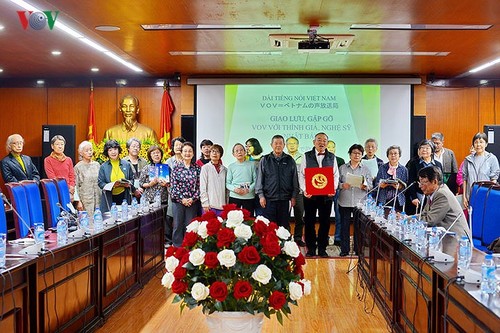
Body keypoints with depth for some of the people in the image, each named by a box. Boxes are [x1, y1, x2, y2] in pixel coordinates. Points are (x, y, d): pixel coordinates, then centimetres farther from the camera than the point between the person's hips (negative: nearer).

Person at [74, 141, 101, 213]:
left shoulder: (97, 165, 11)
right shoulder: (78, 167, -1)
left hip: (98, 199, 4)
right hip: (85, 200, -4)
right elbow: (76, 186, -2)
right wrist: (78, 201, -9)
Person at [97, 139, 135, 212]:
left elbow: (132, 179, 14)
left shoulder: (126, 164, 8)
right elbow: (100, 183, 1)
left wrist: (129, 184, -9)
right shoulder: (103, 167, 3)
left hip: (124, 197, 1)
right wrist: (112, 185, -16)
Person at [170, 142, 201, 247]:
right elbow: (173, 185, -2)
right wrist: (182, 199, -9)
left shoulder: (197, 168, 4)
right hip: (178, 201, -1)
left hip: (192, 202, 1)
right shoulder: (176, 167, 1)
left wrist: (193, 199, -8)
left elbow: (199, 185, 2)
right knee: (178, 226, 4)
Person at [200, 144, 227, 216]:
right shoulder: (205, 168, 1)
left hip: (222, 205, 3)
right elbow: (202, 187, -2)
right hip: (210, 205, -3)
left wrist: (227, 203, 7)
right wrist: (205, 203, -8)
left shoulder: (224, 169, 12)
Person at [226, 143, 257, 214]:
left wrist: (248, 189, -13)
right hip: (234, 197, 1)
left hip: (249, 197, 0)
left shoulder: (252, 164, 5)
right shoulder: (231, 166, 8)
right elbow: (228, 183, 7)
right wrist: (235, 189, -12)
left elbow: (255, 181, 3)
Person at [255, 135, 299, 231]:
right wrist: (261, 195, -2)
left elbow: (295, 180, 9)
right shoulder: (264, 160, 6)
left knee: (284, 225, 6)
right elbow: (259, 179, 5)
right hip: (269, 199, -1)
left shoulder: (290, 161, 8)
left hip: (285, 199, 1)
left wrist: (293, 196, 3)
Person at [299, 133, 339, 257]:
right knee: (309, 222, 4)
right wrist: (304, 189, -13)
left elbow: (336, 176, 7)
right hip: (309, 195, -1)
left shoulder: (332, 157, 8)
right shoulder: (307, 156, 4)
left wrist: (333, 188, -11)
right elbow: (302, 175, 1)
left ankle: (322, 249, 16)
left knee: (325, 222, 5)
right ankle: (311, 248, 15)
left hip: (327, 195, 1)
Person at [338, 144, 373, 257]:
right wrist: (342, 185, -13)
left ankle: (358, 249, 14)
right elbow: (337, 182, 7)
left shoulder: (365, 169, 8)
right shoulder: (342, 168, 9)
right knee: (345, 226, 3)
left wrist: (364, 186, -15)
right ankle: (344, 249, 12)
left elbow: (370, 185, 5)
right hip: (345, 202, 0)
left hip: (360, 202, 0)